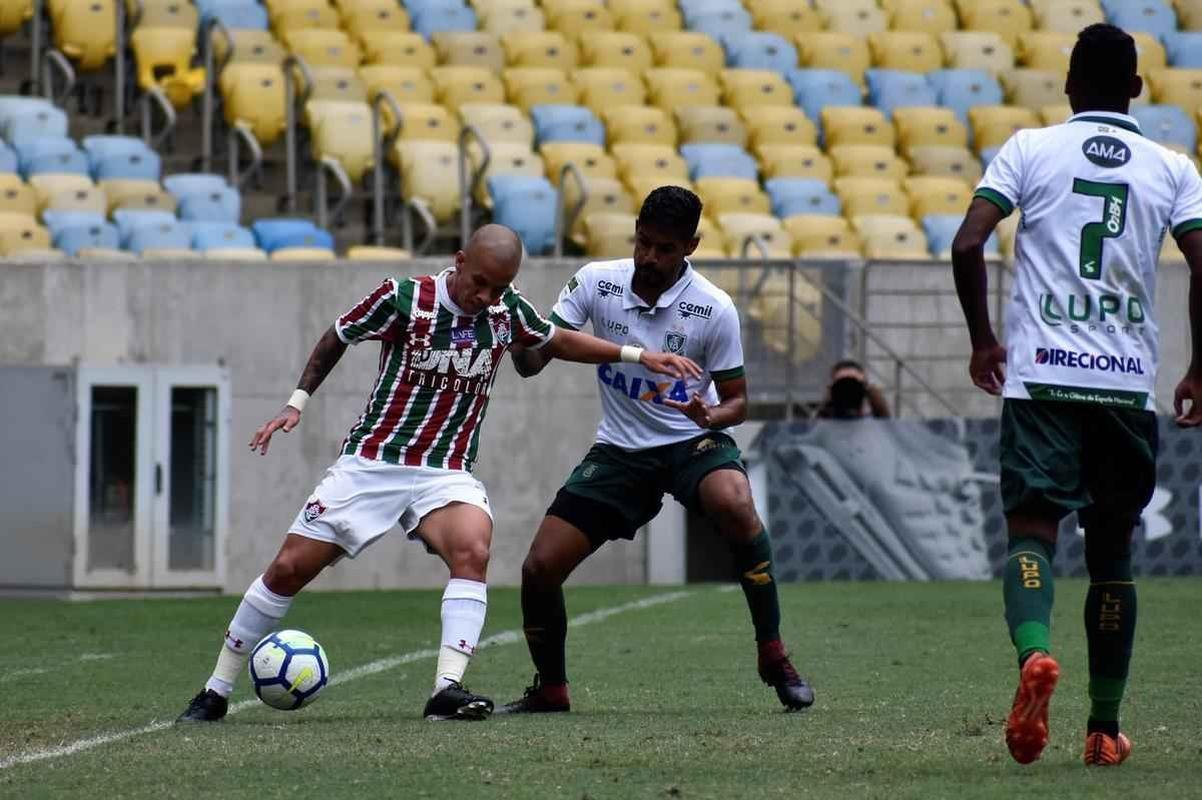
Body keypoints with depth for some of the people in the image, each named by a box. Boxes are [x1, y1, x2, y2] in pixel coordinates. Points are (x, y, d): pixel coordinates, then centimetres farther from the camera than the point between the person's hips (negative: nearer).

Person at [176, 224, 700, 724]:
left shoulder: (508, 311, 0)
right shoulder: (402, 299, -11)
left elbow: (559, 342, 19)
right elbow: (336, 340, 5)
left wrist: (636, 355, 15)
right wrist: (297, 402, -1)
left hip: (447, 473, 2)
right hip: (371, 462, -2)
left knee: (473, 550, -29)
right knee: (288, 569, -5)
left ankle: (447, 691, -34)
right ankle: (215, 692, 10)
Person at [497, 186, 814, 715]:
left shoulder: (714, 309, -14)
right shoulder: (596, 282, -7)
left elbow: (736, 400, -5)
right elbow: (532, 363, -6)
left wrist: (709, 415, -29)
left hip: (693, 442, -3)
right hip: (619, 449, 3)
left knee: (735, 505, -37)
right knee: (540, 567, -7)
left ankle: (773, 655, -23)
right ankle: (550, 689, 19)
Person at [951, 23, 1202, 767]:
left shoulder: (1030, 149, 4)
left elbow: (967, 245, -5)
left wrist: (983, 340, 8)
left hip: (1040, 376, -1)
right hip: (1130, 384, 1)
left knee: (1032, 528, -6)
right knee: (1112, 549, 13)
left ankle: (1034, 652, -37)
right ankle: (1105, 727, 14)